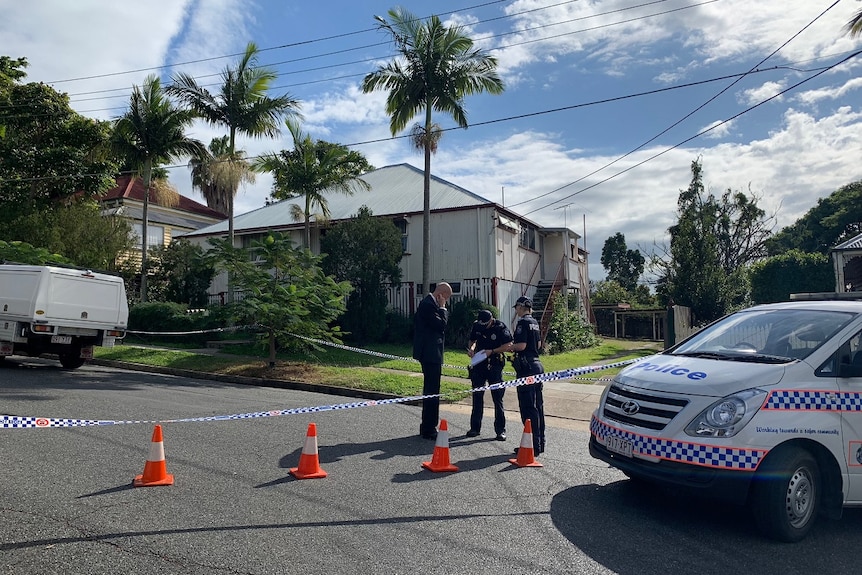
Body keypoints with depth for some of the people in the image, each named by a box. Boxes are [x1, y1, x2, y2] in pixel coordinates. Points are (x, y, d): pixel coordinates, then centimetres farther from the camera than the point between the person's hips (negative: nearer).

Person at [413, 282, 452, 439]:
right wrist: (442, 308, -13)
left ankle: (426, 427, 27)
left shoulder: (428, 303, 16)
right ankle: (429, 429, 0)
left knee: (430, 390, 17)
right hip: (430, 353, -11)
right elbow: (441, 325, -20)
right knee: (432, 392, -7)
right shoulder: (429, 304, -16)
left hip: (429, 353, 11)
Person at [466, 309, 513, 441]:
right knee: (477, 396, 10)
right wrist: (471, 349, -6)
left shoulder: (500, 327, -12)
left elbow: (508, 345, -13)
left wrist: (492, 351, -20)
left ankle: (500, 430, 8)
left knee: (497, 398, 0)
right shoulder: (476, 326, 1)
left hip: (494, 366, -4)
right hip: (478, 365, 4)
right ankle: (475, 427, 21)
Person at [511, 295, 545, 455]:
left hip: (526, 367, -9)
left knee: (527, 407, -6)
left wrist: (510, 347, -4)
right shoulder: (534, 322, 15)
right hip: (537, 365, 10)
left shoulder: (523, 322, -12)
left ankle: (533, 445, -3)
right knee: (537, 405, 13)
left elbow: (521, 345, -22)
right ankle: (539, 443, 21)